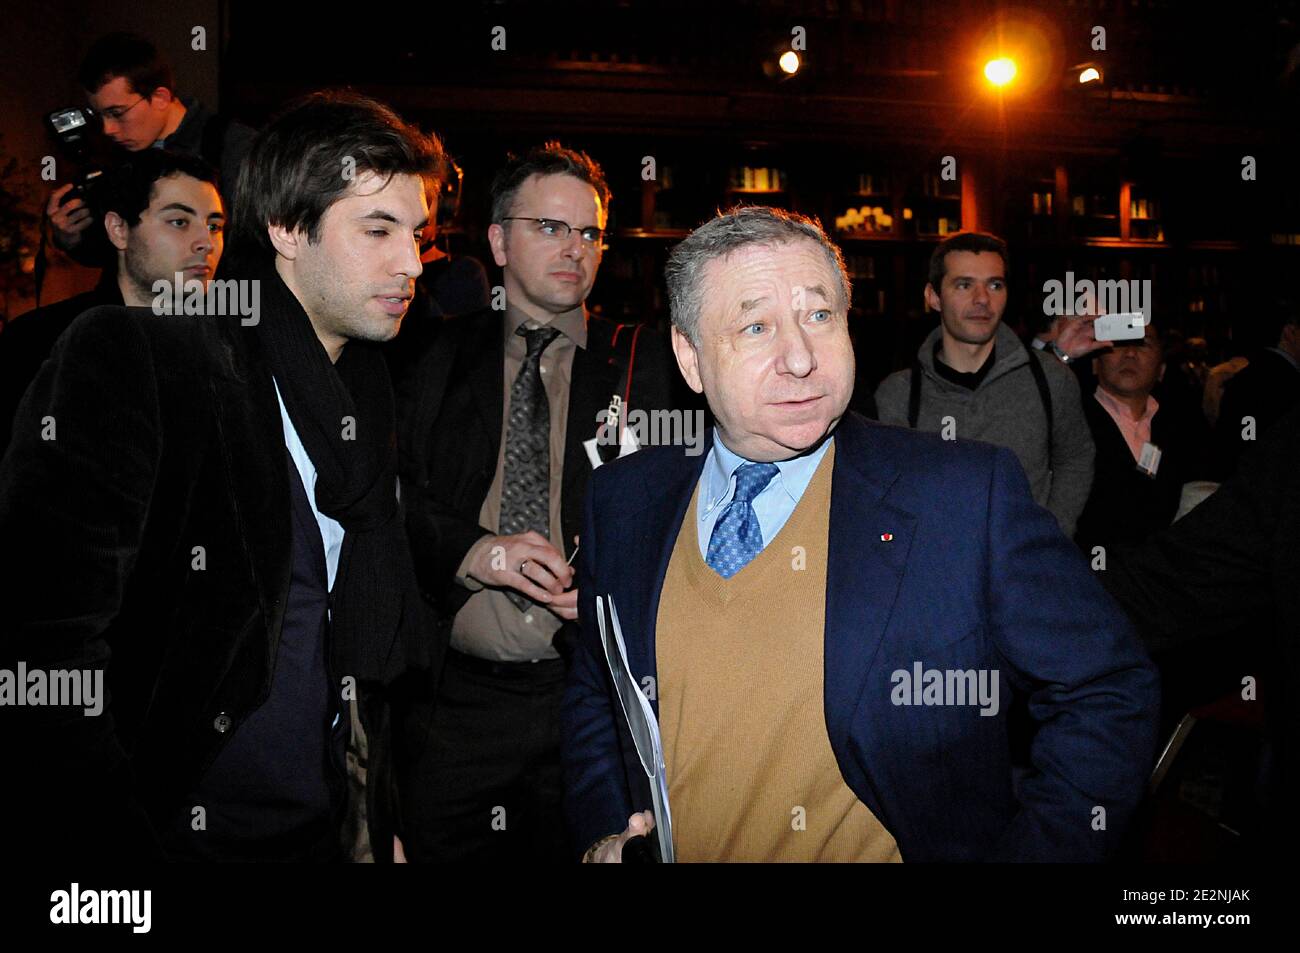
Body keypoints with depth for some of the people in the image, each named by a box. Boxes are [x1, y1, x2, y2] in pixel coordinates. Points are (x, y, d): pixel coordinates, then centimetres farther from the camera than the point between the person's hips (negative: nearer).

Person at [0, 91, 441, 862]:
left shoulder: (370, 386, 4)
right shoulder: (127, 359, -15)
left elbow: (369, 639, 9)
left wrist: (383, 820, 7)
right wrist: (125, 847, -22)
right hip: (161, 827, -5)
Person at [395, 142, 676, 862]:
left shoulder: (646, 364, 5)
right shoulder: (444, 357, 6)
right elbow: (395, 496, 2)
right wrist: (475, 551, -14)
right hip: (457, 700, 1)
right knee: (436, 849, 10)